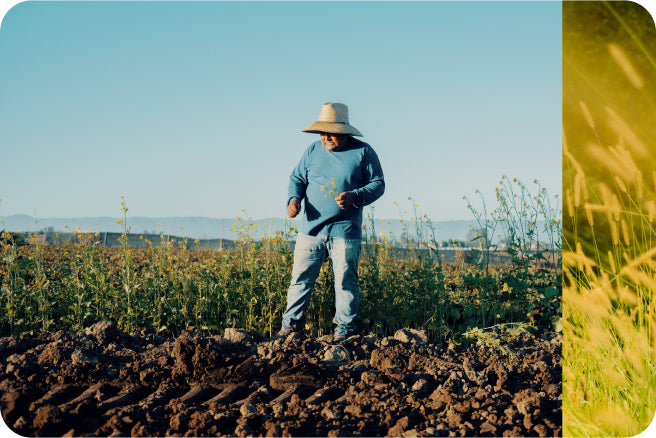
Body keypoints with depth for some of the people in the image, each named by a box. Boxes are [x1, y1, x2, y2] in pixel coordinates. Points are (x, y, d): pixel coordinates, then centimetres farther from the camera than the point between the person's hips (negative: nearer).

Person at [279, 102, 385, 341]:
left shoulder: (363, 152, -1)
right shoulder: (313, 150, 8)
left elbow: (378, 184, 1)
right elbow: (297, 178, 16)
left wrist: (354, 197, -16)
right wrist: (294, 199, -5)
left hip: (345, 232, -3)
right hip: (311, 228, 3)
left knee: (345, 281, 0)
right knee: (301, 277, 3)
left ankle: (344, 330, 10)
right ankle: (291, 324, 12)